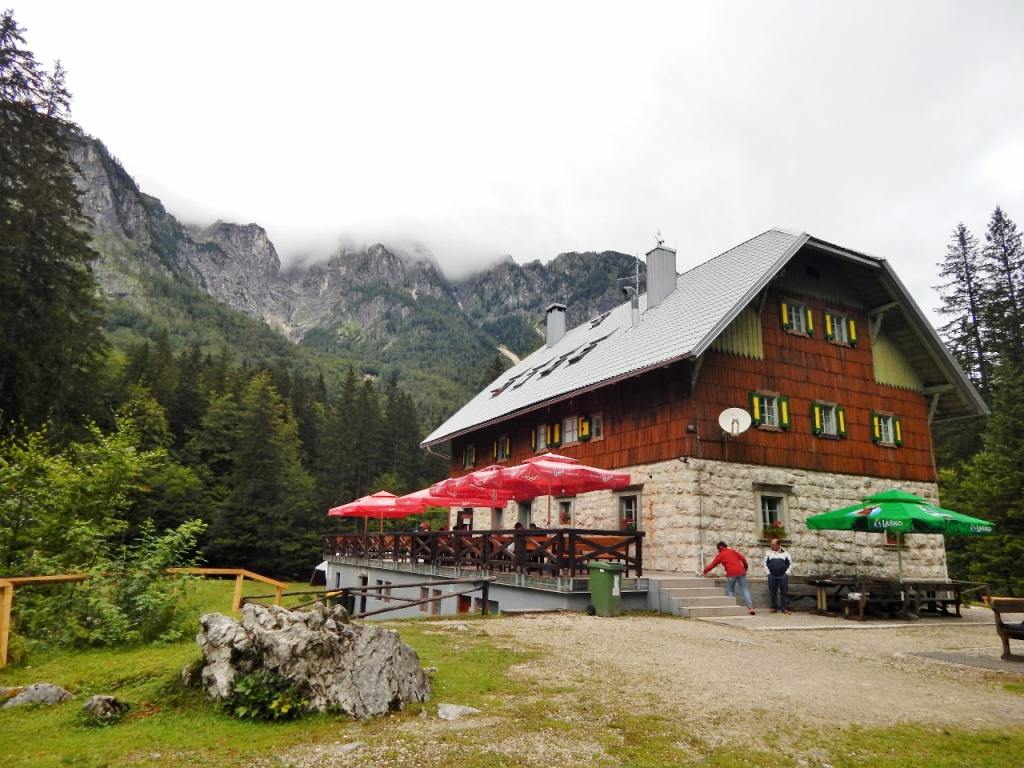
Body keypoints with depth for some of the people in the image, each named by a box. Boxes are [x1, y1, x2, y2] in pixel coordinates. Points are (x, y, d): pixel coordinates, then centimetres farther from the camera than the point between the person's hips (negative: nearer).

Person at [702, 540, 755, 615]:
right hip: (741, 572, 3)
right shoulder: (732, 551, 19)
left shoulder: (720, 555, 9)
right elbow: (742, 558, 15)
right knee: (745, 590, 4)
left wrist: (705, 571, 24)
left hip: (731, 573, -3)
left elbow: (712, 564, 12)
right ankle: (750, 607, -6)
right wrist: (746, 567, 30)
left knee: (730, 591, 10)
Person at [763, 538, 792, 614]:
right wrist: (768, 572, 2)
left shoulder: (785, 553, 6)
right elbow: (765, 563, 11)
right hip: (772, 576, 1)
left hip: (783, 576, -1)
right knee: (773, 593, 4)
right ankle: (774, 608, 11)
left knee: (784, 592, -1)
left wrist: (787, 573, 0)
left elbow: (790, 563, 9)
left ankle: (784, 608, 3)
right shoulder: (769, 553, 8)